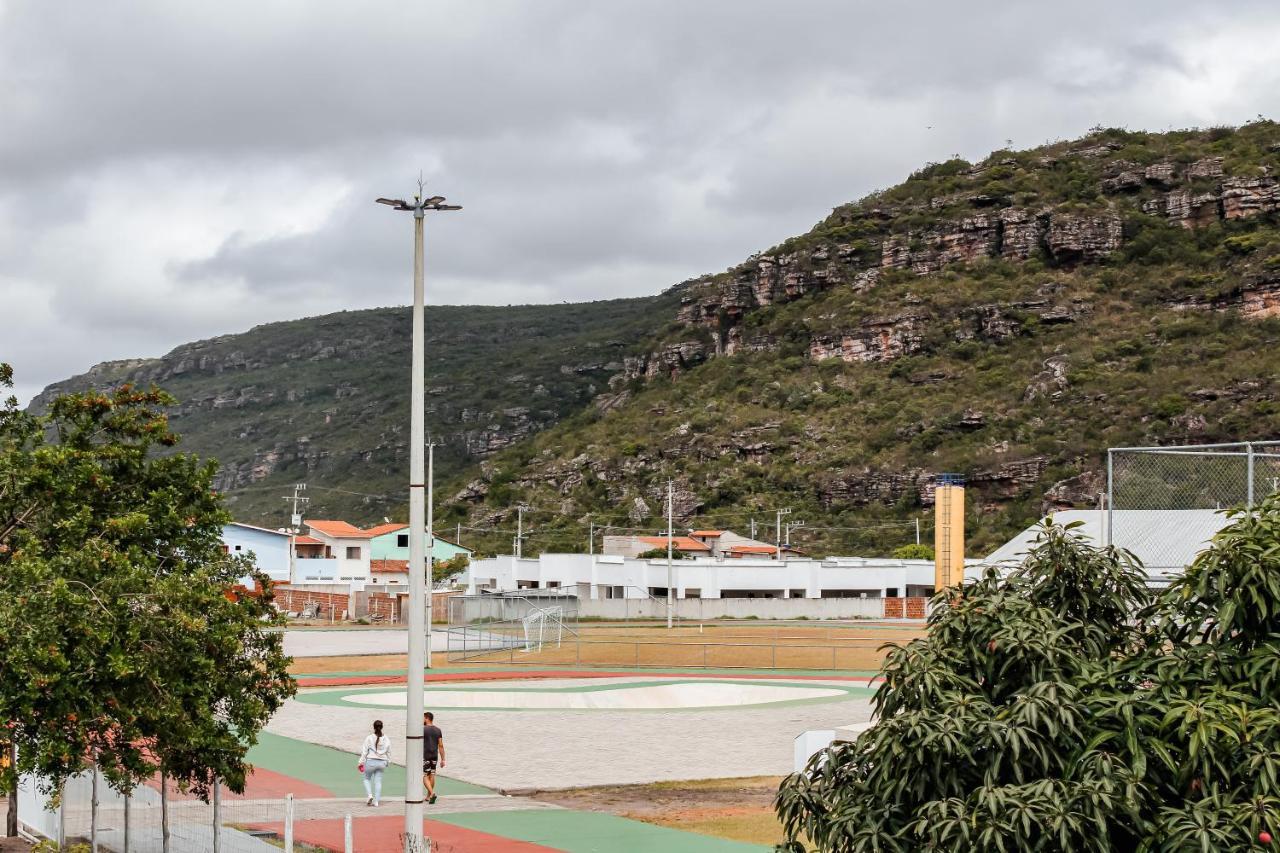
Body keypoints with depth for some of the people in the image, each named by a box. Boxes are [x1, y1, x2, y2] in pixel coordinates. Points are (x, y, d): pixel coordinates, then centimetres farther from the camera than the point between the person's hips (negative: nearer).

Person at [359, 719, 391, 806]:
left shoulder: (369, 738, -8)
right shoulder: (386, 739, 3)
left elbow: (364, 751, -6)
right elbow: (389, 752, 10)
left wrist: (361, 762, 1)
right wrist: (388, 762, 23)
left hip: (371, 762, -3)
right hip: (382, 763, 3)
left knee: (367, 779, 16)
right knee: (378, 781, 8)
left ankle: (370, 795, -3)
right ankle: (376, 801, 5)